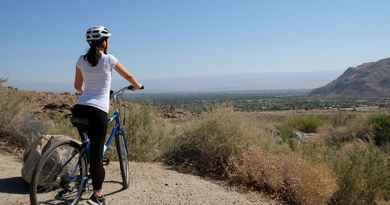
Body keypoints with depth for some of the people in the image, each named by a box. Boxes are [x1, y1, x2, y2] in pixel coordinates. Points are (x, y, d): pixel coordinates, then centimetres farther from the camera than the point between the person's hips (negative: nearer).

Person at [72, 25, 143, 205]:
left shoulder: (81, 60, 12)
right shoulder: (109, 59, 1)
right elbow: (128, 76, 13)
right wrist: (138, 86, 33)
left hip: (79, 108, 5)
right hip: (98, 110, -4)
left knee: (89, 146, 24)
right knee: (96, 153, -1)